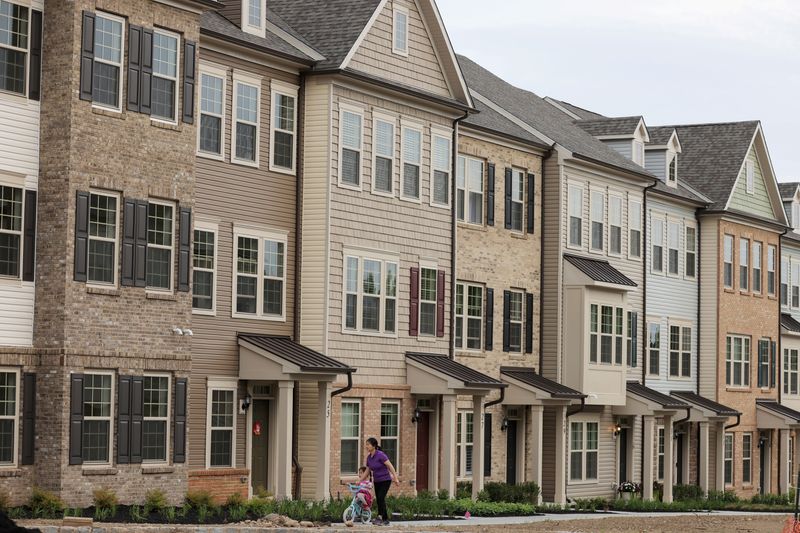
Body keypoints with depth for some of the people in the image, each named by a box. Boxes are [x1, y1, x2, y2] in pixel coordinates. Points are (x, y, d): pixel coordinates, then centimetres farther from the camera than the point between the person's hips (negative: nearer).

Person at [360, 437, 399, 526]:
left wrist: (396, 478, -25)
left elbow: (390, 466, -19)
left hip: (385, 480, -7)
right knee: (379, 500, 5)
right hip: (377, 481, 7)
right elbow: (367, 471, 14)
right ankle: (386, 520, 12)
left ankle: (380, 518, -21)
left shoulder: (380, 455, -18)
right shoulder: (369, 457, 4)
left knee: (381, 498, -20)